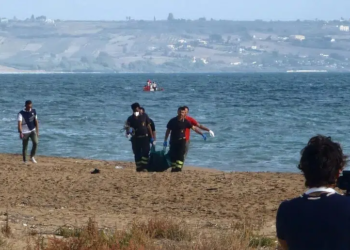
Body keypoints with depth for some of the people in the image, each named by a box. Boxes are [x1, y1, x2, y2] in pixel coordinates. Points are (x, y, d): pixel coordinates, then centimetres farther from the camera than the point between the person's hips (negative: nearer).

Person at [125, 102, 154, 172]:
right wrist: (128, 130, -29)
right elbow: (127, 126, -3)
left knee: (145, 152, -12)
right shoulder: (130, 118, 2)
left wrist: (151, 137, 4)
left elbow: (148, 126, 7)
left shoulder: (144, 116, 3)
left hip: (144, 137, -1)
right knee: (137, 154, 4)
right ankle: (138, 167, 8)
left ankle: (144, 166, -13)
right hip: (135, 138, 1)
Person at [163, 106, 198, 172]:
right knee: (173, 155, 1)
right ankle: (173, 168, 10)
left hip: (181, 140, -1)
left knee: (180, 155, -9)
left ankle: (179, 167, -10)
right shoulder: (172, 121, -1)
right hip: (173, 141, 1)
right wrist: (165, 140, 4)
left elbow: (193, 128, 3)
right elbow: (168, 131, 5)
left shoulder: (185, 122, -2)